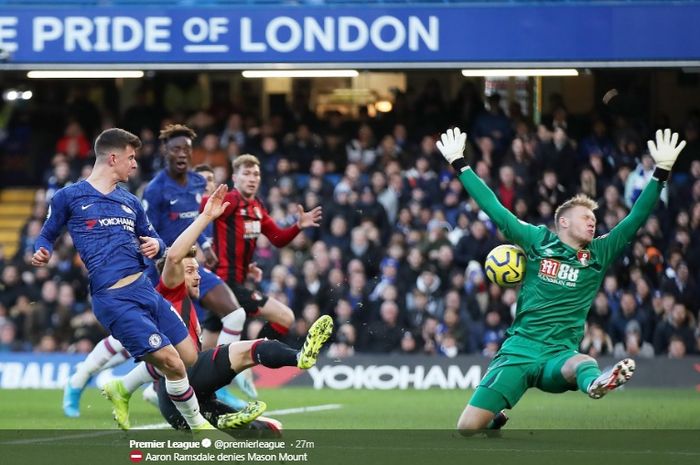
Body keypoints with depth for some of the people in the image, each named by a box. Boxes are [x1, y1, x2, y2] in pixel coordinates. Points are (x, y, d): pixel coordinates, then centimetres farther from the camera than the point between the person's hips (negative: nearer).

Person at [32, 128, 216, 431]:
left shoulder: (130, 202, 20)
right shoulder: (69, 197, 4)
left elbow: (153, 241, 27)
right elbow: (47, 235, 12)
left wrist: (156, 245, 3)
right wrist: (42, 253, -11)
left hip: (145, 289, 7)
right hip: (113, 300, -7)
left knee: (190, 359, 5)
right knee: (171, 362, -15)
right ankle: (197, 424, 6)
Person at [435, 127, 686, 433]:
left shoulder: (599, 255, 10)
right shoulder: (537, 241, 7)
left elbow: (636, 219, 3)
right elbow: (493, 208, 7)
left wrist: (661, 172, -7)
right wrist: (459, 164, 5)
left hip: (559, 356, 0)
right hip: (519, 349, 0)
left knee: (582, 364, -40)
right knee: (467, 427, -8)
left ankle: (596, 383, -77)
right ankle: (495, 417, 28)